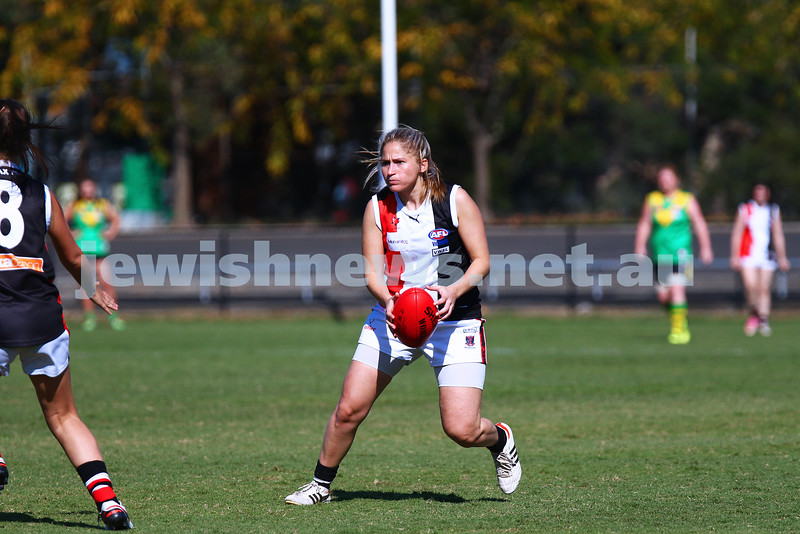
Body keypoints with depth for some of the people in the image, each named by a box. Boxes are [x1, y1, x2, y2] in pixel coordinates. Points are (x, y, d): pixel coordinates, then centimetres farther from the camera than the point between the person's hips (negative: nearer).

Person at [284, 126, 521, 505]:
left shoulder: (455, 200, -10)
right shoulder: (377, 208, -2)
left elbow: (481, 260, -6)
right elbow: (373, 272, -3)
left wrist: (455, 290, -26)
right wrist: (386, 300, -25)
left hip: (453, 319, -2)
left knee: (462, 430, -10)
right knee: (349, 408, -7)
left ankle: (500, 440, 26)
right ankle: (320, 484, 15)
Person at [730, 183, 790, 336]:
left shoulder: (774, 211, 10)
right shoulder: (745, 210, 5)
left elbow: (778, 236, 13)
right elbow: (737, 233, 5)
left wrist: (782, 257, 10)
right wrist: (735, 256, 0)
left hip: (767, 255, 1)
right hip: (748, 255, -1)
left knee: (764, 289, -2)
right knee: (751, 286, -14)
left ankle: (764, 321, 3)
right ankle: (754, 313, 9)